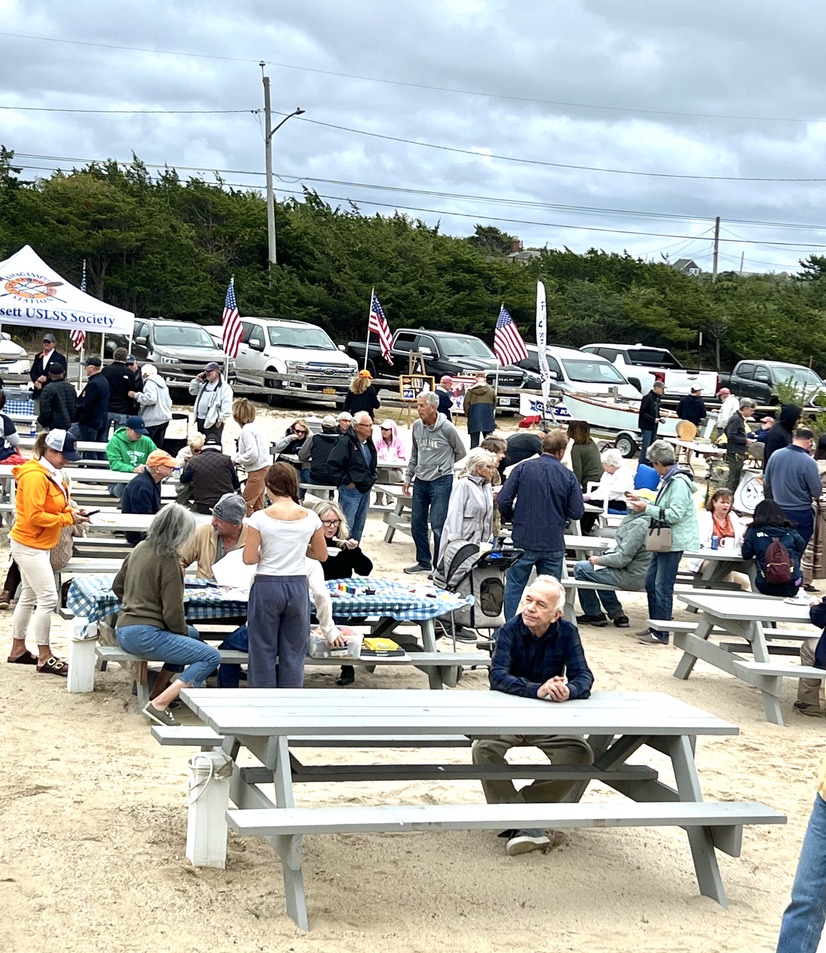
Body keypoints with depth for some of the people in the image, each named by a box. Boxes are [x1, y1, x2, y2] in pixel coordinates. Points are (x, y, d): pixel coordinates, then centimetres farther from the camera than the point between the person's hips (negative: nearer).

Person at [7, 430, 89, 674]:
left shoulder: (52, 474, 8)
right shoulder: (35, 476, -21)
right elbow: (34, 516, -25)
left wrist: (71, 512, -2)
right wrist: (68, 519, -22)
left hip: (38, 545, 10)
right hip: (29, 545, -10)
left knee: (29, 597, 16)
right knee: (48, 598, -10)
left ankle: (18, 650, 25)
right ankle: (45, 658, -4)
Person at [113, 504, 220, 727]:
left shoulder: (140, 548, 10)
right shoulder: (168, 560, -14)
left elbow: (117, 586, 22)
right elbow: (172, 613, -14)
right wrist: (183, 631, 4)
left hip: (124, 631, 10)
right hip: (144, 635, -10)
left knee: (192, 635, 31)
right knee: (211, 657, -13)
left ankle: (157, 694, 22)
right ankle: (159, 705, -19)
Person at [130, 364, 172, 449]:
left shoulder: (150, 382, -8)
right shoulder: (162, 382, 21)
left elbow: (151, 398, -23)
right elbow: (169, 402, 25)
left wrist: (136, 395, -15)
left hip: (153, 420, -9)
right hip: (164, 418, 9)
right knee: (158, 446, 10)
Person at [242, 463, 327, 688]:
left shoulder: (259, 518, -11)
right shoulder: (310, 517, -3)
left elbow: (249, 558, -11)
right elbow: (322, 555, 7)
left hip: (267, 586, -2)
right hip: (298, 587, 2)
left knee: (264, 649, 9)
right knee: (293, 650, 11)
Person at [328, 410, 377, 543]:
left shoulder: (368, 442, 10)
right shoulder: (345, 442, -17)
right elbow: (333, 463, -21)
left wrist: (373, 478, 12)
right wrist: (346, 481, -18)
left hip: (365, 490, 8)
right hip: (351, 489, -8)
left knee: (359, 526, 15)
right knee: (346, 526, -5)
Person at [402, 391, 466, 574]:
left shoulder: (447, 428, -12)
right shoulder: (417, 426, 5)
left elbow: (460, 452, 2)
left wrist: (442, 466, 8)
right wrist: (408, 478, 15)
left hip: (441, 481, -6)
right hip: (421, 481, 6)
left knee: (438, 525, -6)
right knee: (417, 524, 12)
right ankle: (424, 562, 25)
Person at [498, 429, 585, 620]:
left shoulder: (523, 468, -5)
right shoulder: (568, 476, -5)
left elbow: (504, 500, -7)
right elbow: (577, 512, -4)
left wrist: (511, 518, 13)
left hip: (523, 540, 0)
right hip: (553, 543, 0)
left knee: (514, 585, 11)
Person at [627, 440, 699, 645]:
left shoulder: (679, 483, -17)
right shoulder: (668, 480, 14)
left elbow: (675, 514, -23)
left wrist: (647, 509, -21)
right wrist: (642, 501, 19)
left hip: (674, 542, -11)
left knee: (662, 588, -7)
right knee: (650, 582, 15)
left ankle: (661, 634, 0)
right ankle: (654, 626, 25)